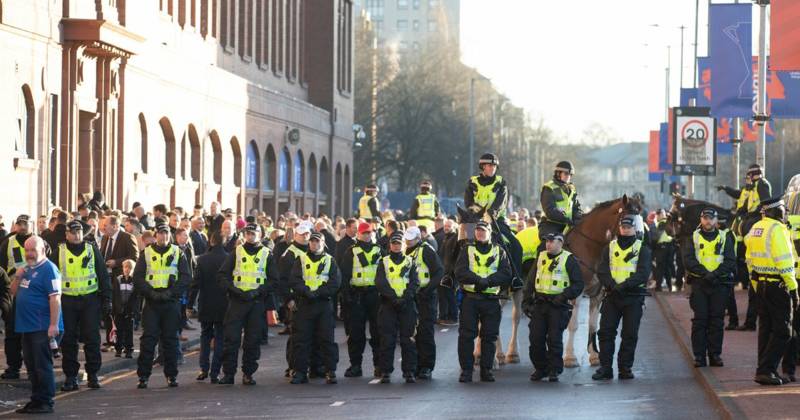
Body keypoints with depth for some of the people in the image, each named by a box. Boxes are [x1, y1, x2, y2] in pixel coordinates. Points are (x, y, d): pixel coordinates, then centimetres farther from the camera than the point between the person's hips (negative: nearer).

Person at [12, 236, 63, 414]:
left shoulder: (48, 269, -11)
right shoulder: (27, 269, 16)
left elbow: (55, 298, -18)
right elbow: (14, 292, 19)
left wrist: (54, 324, -24)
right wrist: (17, 277, -2)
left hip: (42, 327, -9)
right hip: (27, 326, 9)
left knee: (42, 365, -5)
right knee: (31, 366, 13)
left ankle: (46, 402, 0)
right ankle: (36, 400, 20)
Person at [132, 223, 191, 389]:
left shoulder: (178, 253, 8)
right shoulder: (146, 253, 8)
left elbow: (186, 277, 1)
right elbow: (138, 277, 2)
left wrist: (170, 293, -11)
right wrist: (151, 293, -13)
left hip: (171, 302, 0)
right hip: (151, 301, 0)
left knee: (170, 339, 3)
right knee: (148, 338, -5)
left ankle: (171, 375, 10)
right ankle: (143, 375, -3)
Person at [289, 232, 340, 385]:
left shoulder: (330, 261, 9)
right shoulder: (301, 261, 11)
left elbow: (335, 282, -2)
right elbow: (294, 281, -1)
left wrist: (318, 293, -14)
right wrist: (307, 292, -18)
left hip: (324, 304, -1)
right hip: (304, 304, 1)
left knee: (327, 338, -4)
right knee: (301, 339, 0)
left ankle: (330, 372, -1)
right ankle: (300, 371, 5)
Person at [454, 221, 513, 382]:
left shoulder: (499, 252, 11)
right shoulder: (466, 251, 9)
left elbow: (506, 275, -2)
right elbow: (460, 272, -6)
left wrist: (488, 281, -18)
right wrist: (478, 280, -21)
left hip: (491, 300, 1)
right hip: (469, 298, -1)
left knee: (489, 336, 3)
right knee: (466, 335, -4)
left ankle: (486, 370, 10)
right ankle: (466, 370, 0)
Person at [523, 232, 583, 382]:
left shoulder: (569, 260, -2)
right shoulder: (541, 258, 13)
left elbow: (578, 284, -4)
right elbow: (530, 281, 17)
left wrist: (564, 296, -16)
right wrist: (526, 301, 9)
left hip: (558, 306, -5)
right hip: (539, 305, 5)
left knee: (554, 339, -4)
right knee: (536, 338, 2)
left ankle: (554, 371, 6)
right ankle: (540, 368, 14)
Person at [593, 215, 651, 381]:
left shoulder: (642, 249, 4)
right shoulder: (609, 247, 11)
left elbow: (643, 273, -9)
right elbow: (602, 271, 0)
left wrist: (624, 285, -22)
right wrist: (612, 285, -19)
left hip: (634, 297, -2)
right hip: (612, 296, 2)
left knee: (630, 335, 1)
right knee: (605, 331, -3)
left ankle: (625, 368, 9)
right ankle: (605, 368, 1)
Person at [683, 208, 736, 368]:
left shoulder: (725, 238, 9)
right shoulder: (694, 238, 8)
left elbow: (730, 262, 0)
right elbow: (688, 260, -3)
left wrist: (716, 274, -15)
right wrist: (704, 273, -17)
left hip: (720, 284, 1)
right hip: (699, 283, -1)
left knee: (717, 320, 2)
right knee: (700, 320, -3)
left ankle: (715, 354, 7)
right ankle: (699, 356, -1)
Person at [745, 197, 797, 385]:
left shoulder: (755, 229, 13)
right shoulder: (777, 229, -14)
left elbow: (749, 261, 17)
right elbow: (784, 262, -18)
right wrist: (793, 288, -13)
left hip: (760, 285, 9)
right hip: (778, 286, -9)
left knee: (766, 329, 13)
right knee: (782, 331, -4)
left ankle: (766, 371, 15)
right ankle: (766, 370, -12)